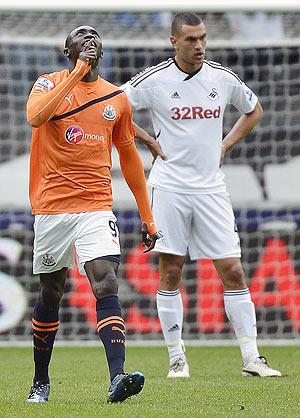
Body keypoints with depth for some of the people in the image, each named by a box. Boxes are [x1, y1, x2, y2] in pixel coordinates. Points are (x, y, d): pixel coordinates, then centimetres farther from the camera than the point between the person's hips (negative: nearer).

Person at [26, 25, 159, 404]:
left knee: (107, 287, -16)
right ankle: (40, 382, 24)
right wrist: (75, 75, -20)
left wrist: (146, 215, 20)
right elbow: (35, 116, -22)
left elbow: (129, 157, 20)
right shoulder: (50, 84, 2)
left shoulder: (116, 98, 11)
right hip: (52, 207, -1)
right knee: (50, 294, 9)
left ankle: (117, 378, -27)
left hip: (97, 207, 1)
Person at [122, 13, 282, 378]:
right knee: (171, 273, -1)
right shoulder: (154, 79, -6)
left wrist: (226, 145, 10)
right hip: (170, 187, -2)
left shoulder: (223, 78, 4)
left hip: (211, 188, 2)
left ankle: (251, 358, 1)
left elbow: (254, 110, 22)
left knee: (232, 272, -2)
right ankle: (176, 358, 7)